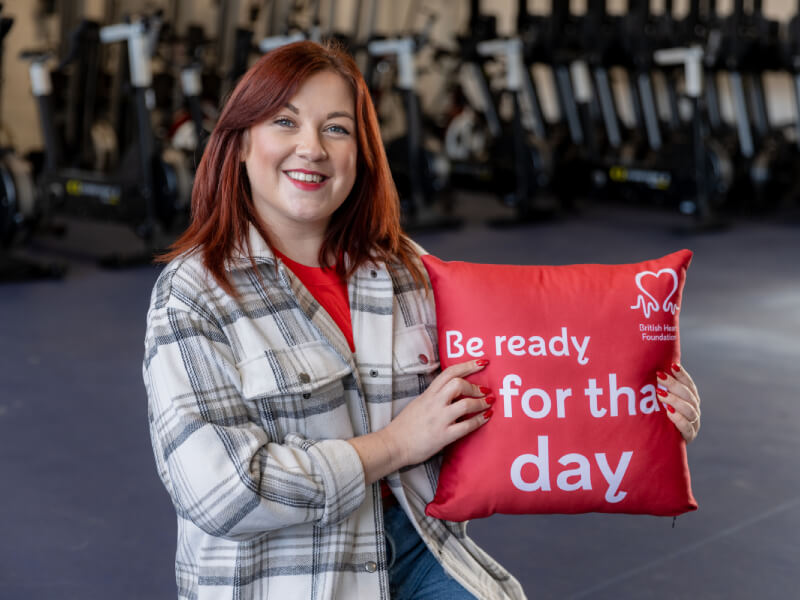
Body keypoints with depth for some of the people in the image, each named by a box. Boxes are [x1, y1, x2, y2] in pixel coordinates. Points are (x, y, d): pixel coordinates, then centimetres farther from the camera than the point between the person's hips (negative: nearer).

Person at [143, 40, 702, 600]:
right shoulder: (193, 296, -8)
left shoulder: (408, 273, 7)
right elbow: (218, 491, -17)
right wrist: (396, 444, -12)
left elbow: (495, 396, 16)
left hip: (414, 555, 4)